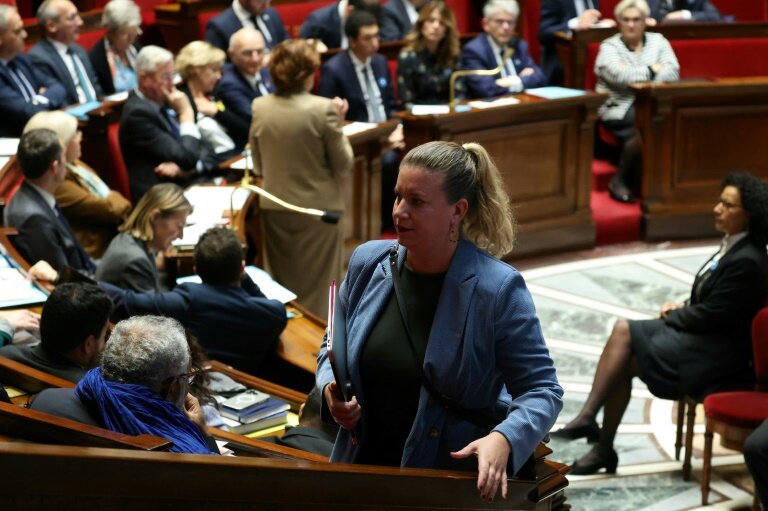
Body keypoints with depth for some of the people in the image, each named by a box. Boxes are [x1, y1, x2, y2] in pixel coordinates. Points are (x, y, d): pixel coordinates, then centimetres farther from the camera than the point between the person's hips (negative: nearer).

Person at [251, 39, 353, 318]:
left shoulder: (259, 108, -4)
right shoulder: (324, 109, -16)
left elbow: (258, 166, 5)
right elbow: (342, 165, -8)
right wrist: (338, 123, 3)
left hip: (276, 210, 4)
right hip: (319, 209, -4)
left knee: (284, 287, 17)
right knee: (317, 293, 8)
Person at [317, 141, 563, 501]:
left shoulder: (497, 289, -13)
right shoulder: (368, 264, 1)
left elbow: (541, 391, -10)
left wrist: (503, 439, -28)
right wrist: (331, 388, -4)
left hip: (452, 484, -3)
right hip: (359, 468, 4)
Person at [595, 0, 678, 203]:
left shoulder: (658, 41, 13)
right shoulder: (609, 46, 5)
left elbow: (673, 72, -2)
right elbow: (618, 75, -15)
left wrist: (633, 74, -13)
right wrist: (652, 70, -5)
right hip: (620, 108, -3)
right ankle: (619, 181, -17)